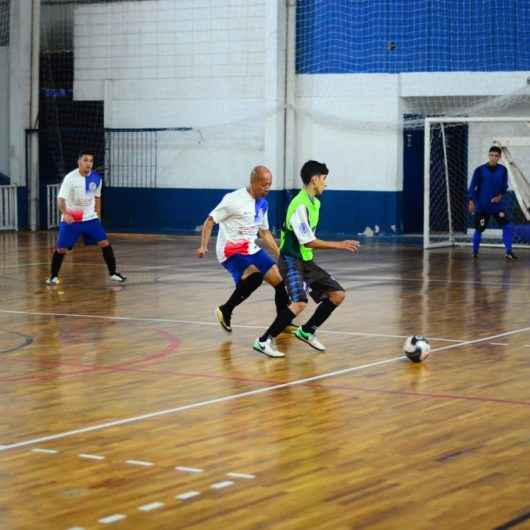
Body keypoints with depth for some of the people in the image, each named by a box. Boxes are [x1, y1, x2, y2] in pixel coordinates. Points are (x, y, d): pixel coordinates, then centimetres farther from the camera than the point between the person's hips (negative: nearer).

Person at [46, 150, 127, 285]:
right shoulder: (70, 178, -17)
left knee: (104, 243, -6)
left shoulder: (96, 178, -2)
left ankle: (113, 273, 5)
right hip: (71, 219, -3)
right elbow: (61, 199, -22)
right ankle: (53, 276, 15)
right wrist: (65, 213, -39)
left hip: (90, 218, 3)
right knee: (61, 249, -4)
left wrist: (98, 215, 16)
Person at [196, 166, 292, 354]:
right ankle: (225, 311, -15)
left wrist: (279, 254, 15)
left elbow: (264, 232, 21)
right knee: (255, 276, -33)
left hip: (251, 249, 8)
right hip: (231, 251, -8)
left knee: (279, 280, 3)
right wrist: (203, 246, -21)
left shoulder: (263, 204, 8)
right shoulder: (234, 200, -15)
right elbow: (210, 221, -10)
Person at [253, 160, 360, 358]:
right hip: (291, 259, -9)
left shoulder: (315, 202, 10)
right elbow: (308, 242, -21)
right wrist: (339, 245, -16)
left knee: (337, 294, 7)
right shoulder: (300, 205, -20)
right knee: (300, 302, -27)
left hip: (306, 260, 9)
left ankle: (307, 331, 20)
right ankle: (263, 341, -19)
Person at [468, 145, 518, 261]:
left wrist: (500, 195, -10)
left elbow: (504, 186, 8)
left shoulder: (502, 170, -1)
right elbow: (473, 186, -6)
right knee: (479, 229, 4)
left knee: (508, 225, -11)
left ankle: (508, 251, -5)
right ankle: (475, 251, 25)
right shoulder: (480, 170, -9)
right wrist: (471, 201, -13)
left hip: (497, 204, 2)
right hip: (481, 206, -2)